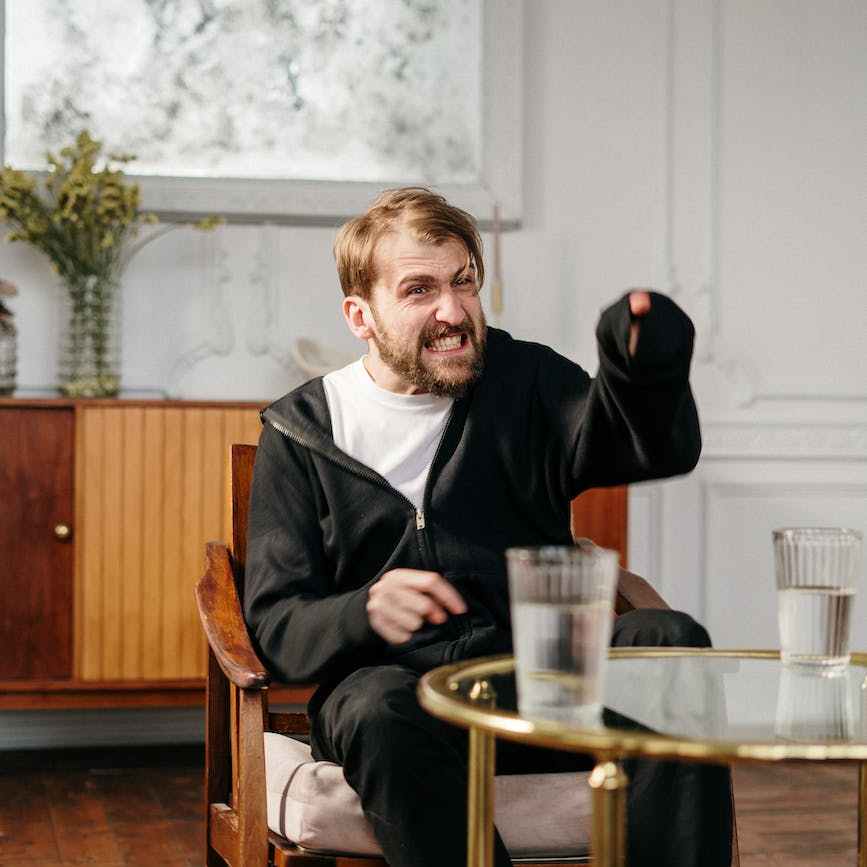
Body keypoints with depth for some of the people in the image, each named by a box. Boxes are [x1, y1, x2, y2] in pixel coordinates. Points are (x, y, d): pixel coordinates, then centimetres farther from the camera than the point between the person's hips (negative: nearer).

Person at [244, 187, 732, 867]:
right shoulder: (301, 434, 9)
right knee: (383, 713, -37)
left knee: (673, 644, -27)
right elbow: (276, 625, 3)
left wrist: (649, 368, -31)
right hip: (392, 678, -1)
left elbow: (660, 447, -7)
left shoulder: (525, 383, 12)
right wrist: (364, 613, -20)